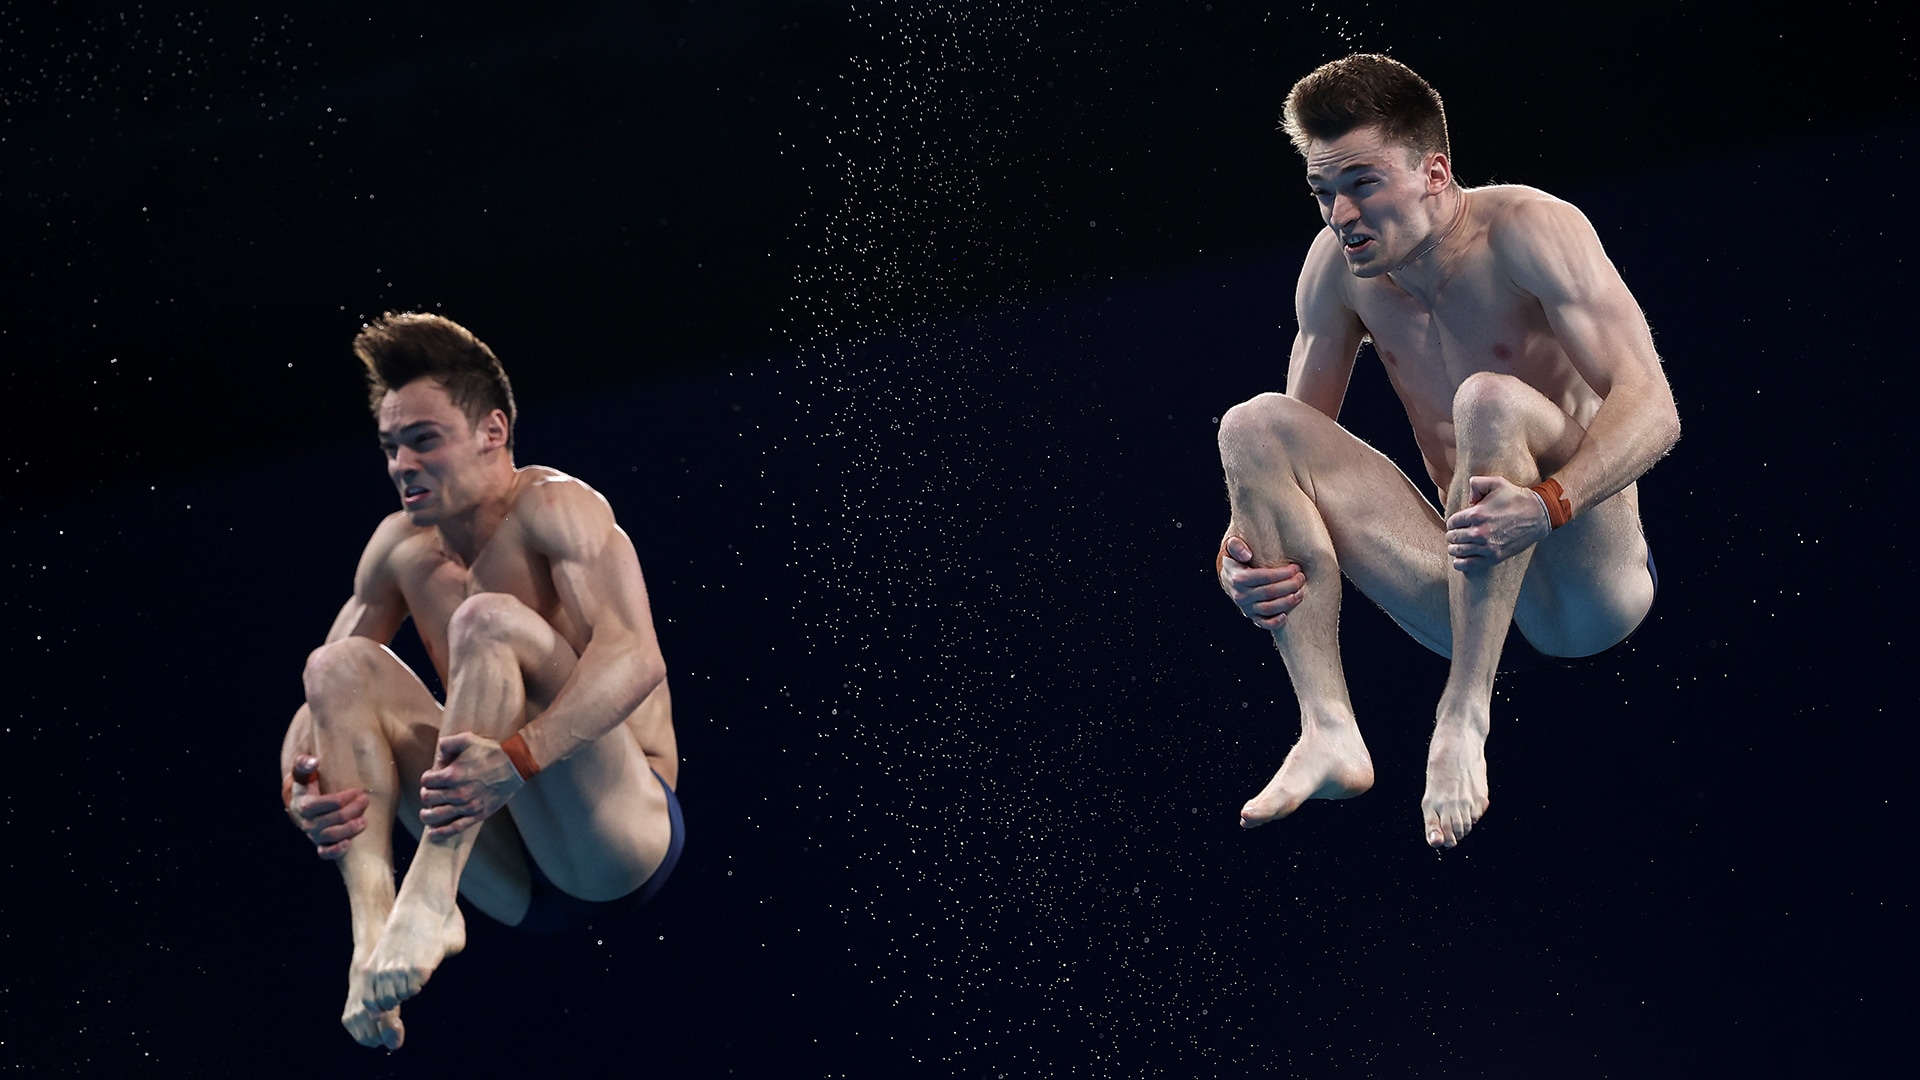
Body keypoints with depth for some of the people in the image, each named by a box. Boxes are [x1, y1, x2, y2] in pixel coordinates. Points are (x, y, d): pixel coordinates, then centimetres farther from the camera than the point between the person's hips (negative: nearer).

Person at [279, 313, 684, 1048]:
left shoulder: (553, 507, -10)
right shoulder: (402, 546, 10)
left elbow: (635, 659, -26)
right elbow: (320, 697, 10)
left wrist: (517, 758, -42)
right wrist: (299, 785, -15)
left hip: (624, 839, -7)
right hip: (514, 883, 7)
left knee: (488, 620, -25)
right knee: (342, 665, -5)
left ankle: (428, 902, -39)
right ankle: (373, 927, -27)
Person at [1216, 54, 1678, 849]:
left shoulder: (1526, 232, -14)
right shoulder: (1338, 265, 2)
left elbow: (1652, 409, -22)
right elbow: (1297, 444, 9)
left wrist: (1547, 506, -40)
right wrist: (1241, 553, -11)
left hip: (1586, 590, -6)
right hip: (1465, 603, 6)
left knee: (1492, 400, -32)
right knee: (1252, 426, -9)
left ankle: (1464, 715, -28)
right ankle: (1327, 735, -20)